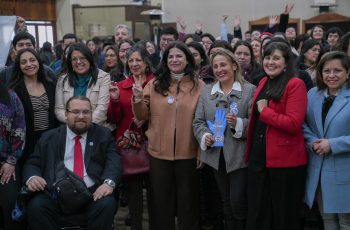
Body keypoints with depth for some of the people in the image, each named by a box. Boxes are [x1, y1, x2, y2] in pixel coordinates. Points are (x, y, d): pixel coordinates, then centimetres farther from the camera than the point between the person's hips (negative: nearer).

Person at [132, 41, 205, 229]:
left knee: (187, 200, 12)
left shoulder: (199, 86, 0)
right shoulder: (154, 84, 4)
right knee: (161, 200, 12)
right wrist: (138, 99, -15)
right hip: (159, 152, 1)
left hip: (188, 153, -1)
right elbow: (142, 116, 4)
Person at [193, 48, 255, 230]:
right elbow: (198, 121, 6)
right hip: (217, 156, 4)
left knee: (238, 202, -1)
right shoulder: (206, 91, 9)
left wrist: (238, 124, -26)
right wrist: (204, 136, -13)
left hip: (240, 156, -4)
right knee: (226, 203, 16)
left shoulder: (250, 90, -4)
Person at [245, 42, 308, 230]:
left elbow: (293, 124, -22)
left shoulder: (295, 84, -12)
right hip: (258, 155, 7)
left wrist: (264, 111, -15)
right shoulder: (263, 83, 12)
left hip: (285, 160, -7)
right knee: (257, 213, 15)